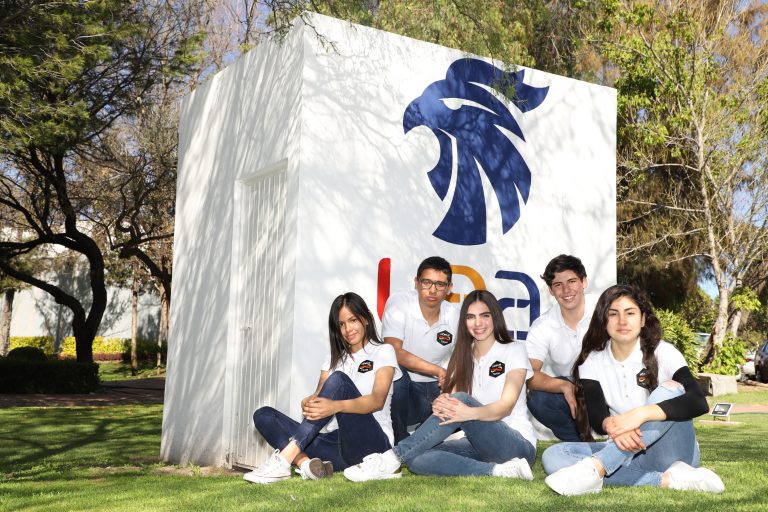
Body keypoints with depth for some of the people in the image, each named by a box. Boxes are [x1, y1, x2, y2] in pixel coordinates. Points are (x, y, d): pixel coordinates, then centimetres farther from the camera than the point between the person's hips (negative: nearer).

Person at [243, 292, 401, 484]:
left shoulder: (383, 351, 5)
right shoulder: (335, 358, 21)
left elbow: (378, 400, -14)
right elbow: (318, 396, 4)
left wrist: (335, 406, -33)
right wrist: (308, 404, -23)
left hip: (371, 442, -5)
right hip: (335, 443, 6)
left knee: (338, 380, -29)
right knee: (264, 415, -7)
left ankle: (284, 459, -38)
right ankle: (305, 463, -36)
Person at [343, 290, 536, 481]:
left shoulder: (514, 350, 0)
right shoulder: (464, 357, 14)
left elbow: (506, 406, -14)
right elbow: (452, 399, -1)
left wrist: (469, 413, -35)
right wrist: (440, 404, -27)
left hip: (518, 443, -5)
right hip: (479, 444, 5)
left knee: (462, 399, -31)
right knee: (418, 459, -23)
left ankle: (392, 459, -29)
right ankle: (498, 470, -27)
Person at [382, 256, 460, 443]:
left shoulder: (456, 315, -1)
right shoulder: (398, 303, -12)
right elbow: (394, 352, -22)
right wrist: (438, 370, -25)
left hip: (437, 390, 4)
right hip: (402, 387, -4)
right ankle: (400, 443, -17)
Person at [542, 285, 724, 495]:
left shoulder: (662, 352, -6)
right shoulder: (592, 363, 2)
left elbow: (699, 402, -21)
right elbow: (596, 417, -11)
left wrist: (640, 414, -37)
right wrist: (611, 425, -37)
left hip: (671, 452, -2)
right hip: (626, 454, 2)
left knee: (671, 389, -28)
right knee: (553, 456, -23)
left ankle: (595, 469, -41)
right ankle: (666, 479, -33)